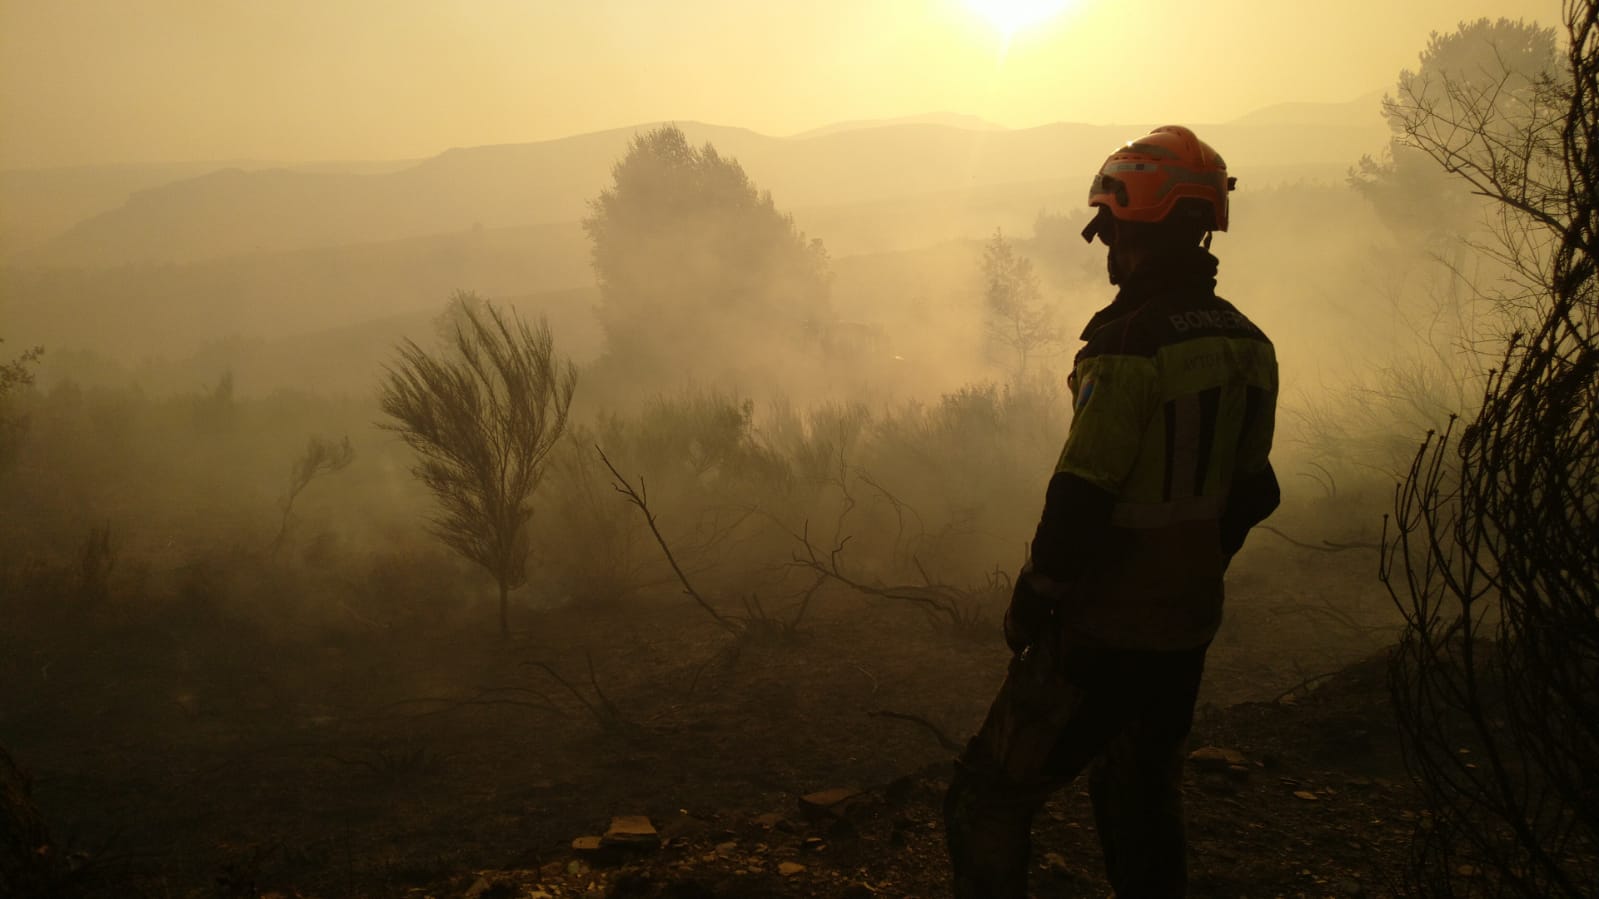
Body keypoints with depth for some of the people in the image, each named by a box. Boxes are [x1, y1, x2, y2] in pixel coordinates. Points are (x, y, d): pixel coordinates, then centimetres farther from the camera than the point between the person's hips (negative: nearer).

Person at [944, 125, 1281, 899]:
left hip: (1103, 633, -8)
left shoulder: (1130, 346, -21)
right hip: (1189, 630, 8)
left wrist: (1029, 603, -10)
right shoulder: (1247, 346, 5)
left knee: (990, 799, 2)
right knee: (1144, 804, 23)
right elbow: (1251, 492, 12)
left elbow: (1081, 500, -23)